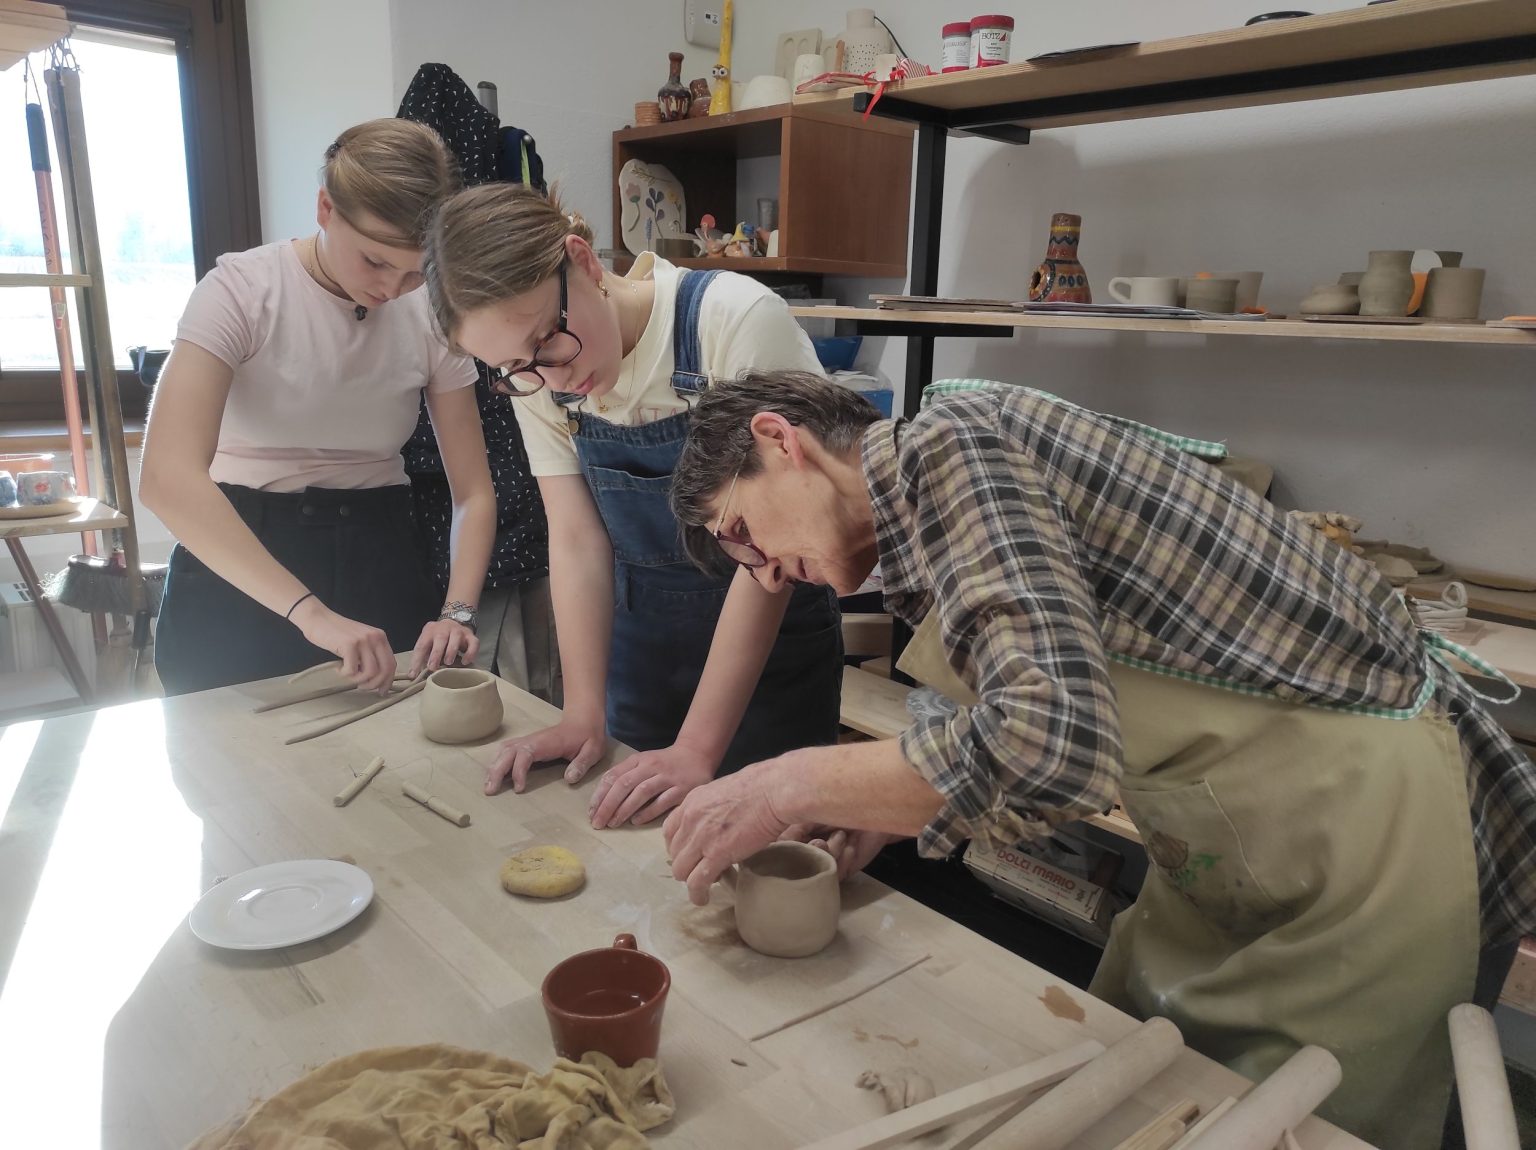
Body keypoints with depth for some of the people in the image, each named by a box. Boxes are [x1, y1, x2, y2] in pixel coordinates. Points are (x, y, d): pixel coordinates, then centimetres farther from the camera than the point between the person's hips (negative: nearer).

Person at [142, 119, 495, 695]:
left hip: (378, 555, 3)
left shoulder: (430, 316, -5)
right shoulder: (243, 289, -15)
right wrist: (310, 611, -35)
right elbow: (168, 478, -27)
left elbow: (473, 491, -2)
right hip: (239, 567, -3)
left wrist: (457, 611, -19)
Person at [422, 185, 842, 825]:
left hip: (770, 638, -4)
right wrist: (584, 715, -16)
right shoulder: (533, 374, -8)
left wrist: (698, 749, -27)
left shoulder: (738, 323, -26)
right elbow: (577, 540, -9)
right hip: (636, 639, 4)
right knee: (634, 828, 15)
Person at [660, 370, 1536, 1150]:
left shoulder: (946, 443, -19)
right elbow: (1064, 717, 14)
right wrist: (889, 801, 4)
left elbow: (1051, 740, -32)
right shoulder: (942, 480, 9)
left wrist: (792, 786, -20)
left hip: (1368, 831, -9)